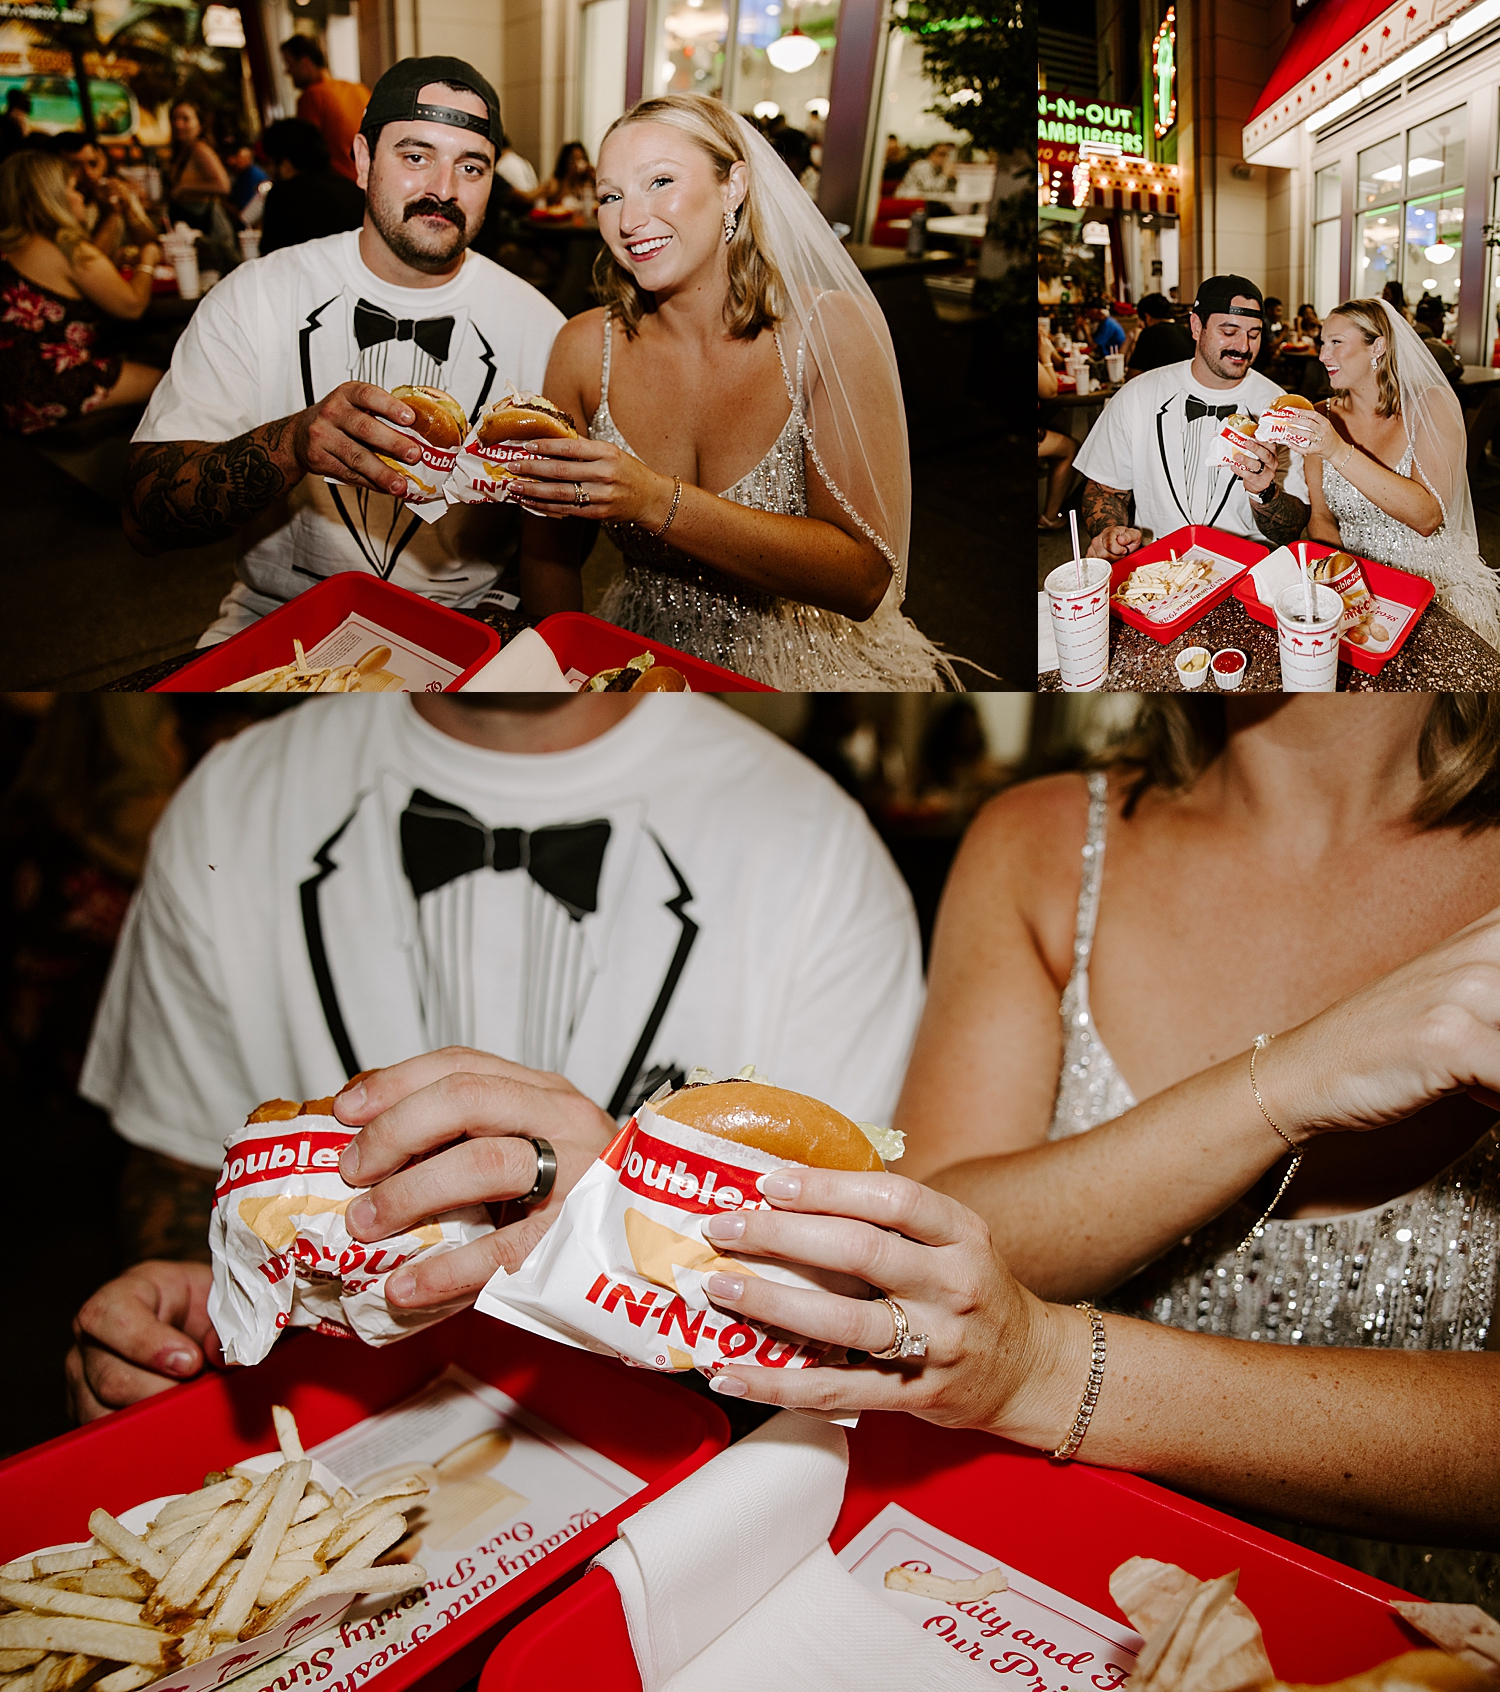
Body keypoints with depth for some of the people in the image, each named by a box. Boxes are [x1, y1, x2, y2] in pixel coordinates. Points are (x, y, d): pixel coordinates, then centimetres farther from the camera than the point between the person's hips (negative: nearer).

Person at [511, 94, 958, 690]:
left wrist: (658, 502, -29)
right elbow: (549, 555, 4)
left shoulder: (833, 329, -11)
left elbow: (866, 579, -20)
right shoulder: (585, 347, -3)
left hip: (811, 665, -1)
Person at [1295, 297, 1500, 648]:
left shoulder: (1432, 405, -7)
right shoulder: (1323, 418, 4)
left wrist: (1340, 453, -27)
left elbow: (1428, 517, -20)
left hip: (1434, 577, -3)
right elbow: (1321, 517, 8)